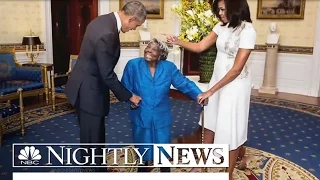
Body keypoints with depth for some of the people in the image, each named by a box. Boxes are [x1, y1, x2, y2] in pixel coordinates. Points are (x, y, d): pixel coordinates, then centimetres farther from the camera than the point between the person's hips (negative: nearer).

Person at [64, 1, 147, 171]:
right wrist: (129, 96, -12)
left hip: (87, 86, 10)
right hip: (88, 91, -10)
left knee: (96, 134, 23)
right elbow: (107, 74, -23)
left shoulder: (105, 20, 3)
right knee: (92, 138, 6)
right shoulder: (107, 33, -28)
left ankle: (96, 167, 41)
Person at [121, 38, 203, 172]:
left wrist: (198, 94, -22)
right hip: (141, 116, 0)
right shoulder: (133, 65, -8)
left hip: (161, 117, 1)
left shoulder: (169, 67, -4)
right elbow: (125, 88, -4)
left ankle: (164, 168, 43)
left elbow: (184, 83, -7)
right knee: (143, 147, 18)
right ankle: (143, 164, 49)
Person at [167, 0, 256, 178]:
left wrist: (211, 91, -21)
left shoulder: (247, 31, -20)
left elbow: (237, 69, -23)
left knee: (231, 127, 5)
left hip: (236, 84, -7)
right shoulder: (221, 27, 2)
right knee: (211, 122, 17)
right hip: (218, 78, 7)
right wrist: (178, 42, -11)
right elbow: (200, 46, 5)